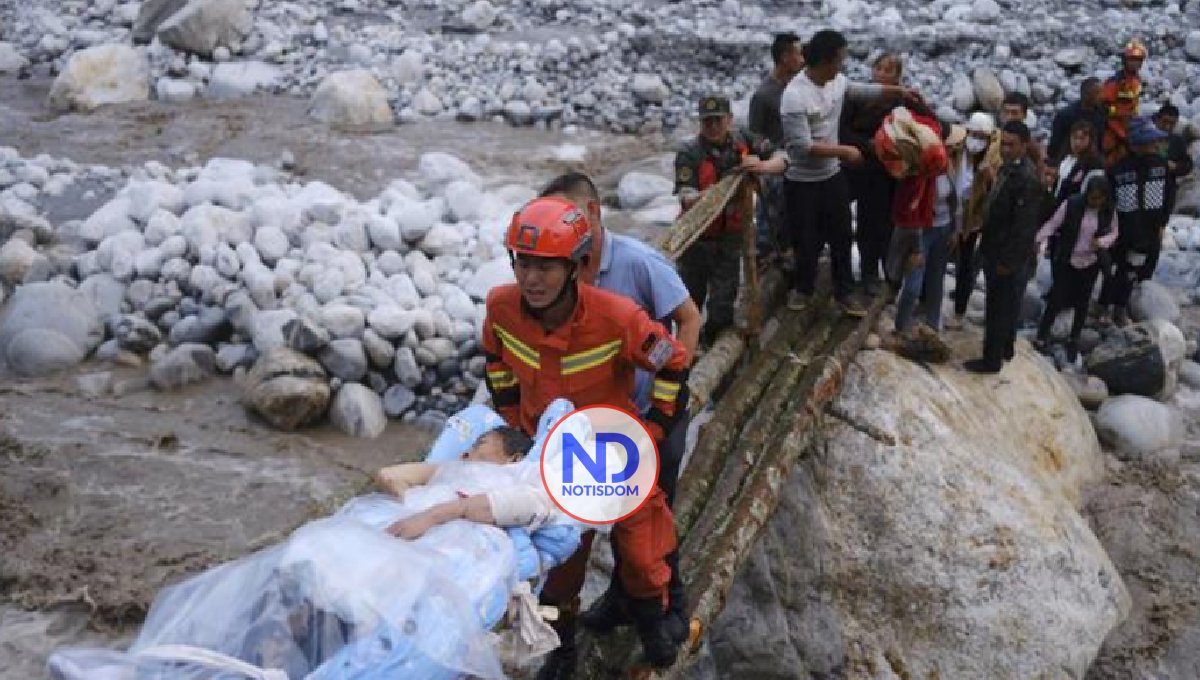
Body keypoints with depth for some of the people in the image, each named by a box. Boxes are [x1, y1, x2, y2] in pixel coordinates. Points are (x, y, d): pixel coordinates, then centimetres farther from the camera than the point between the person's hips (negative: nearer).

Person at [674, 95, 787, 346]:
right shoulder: (689, 153, -17)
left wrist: (762, 166, -24)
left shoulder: (743, 141, -4)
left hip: (731, 234, 3)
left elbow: (782, 159, -1)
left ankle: (715, 342, 31)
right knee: (691, 296, 11)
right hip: (698, 237, -3)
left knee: (723, 303, 10)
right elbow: (687, 198, -24)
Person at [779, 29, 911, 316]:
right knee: (806, 240, 10)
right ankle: (803, 288, 33)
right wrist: (844, 151, -21)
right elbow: (803, 146, -28)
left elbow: (862, 91, 20)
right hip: (802, 182, -7)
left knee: (841, 237, 13)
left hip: (832, 176, 7)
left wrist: (898, 90, 14)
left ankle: (844, 292, 27)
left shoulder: (837, 81, -3)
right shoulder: (795, 96, -27)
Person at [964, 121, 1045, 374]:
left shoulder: (1027, 179, -24)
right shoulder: (1008, 168, 6)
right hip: (997, 251, 9)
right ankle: (1005, 349, 36)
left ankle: (992, 360, 12)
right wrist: (988, 247, 17)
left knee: (999, 308, 2)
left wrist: (1007, 261, -20)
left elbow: (1024, 226, -24)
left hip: (1008, 257, -9)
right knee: (1006, 305, 22)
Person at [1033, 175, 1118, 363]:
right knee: (1058, 298, -3)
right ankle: (1043, 333, 19)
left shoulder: (1108, 211, -7)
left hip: (1090, 263, 3)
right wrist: (1037, 241, -23)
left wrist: (1103, 242, -15)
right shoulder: (1071, 204, -16)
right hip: (1065, 261, -3)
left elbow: (1113, 232, 6)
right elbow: (1052, 224, -12)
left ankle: (1074, 340, 27)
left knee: (1082, 302, 11)